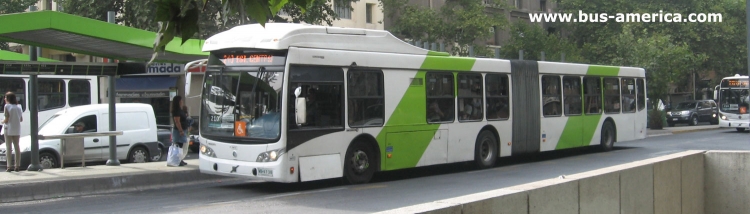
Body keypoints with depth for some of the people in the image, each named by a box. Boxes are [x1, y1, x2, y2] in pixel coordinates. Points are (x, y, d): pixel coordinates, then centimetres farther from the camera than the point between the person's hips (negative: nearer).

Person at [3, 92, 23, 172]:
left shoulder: (7, 106, -9)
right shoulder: (18, 107, 7)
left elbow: (6, 119, -14)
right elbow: (21, 119, 9)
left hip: (9, 130, -5)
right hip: (17, 130, 5)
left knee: (8, 147, -4)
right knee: (16, 147, 10)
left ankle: (9, 166, -7)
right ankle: (17, 166, 10)